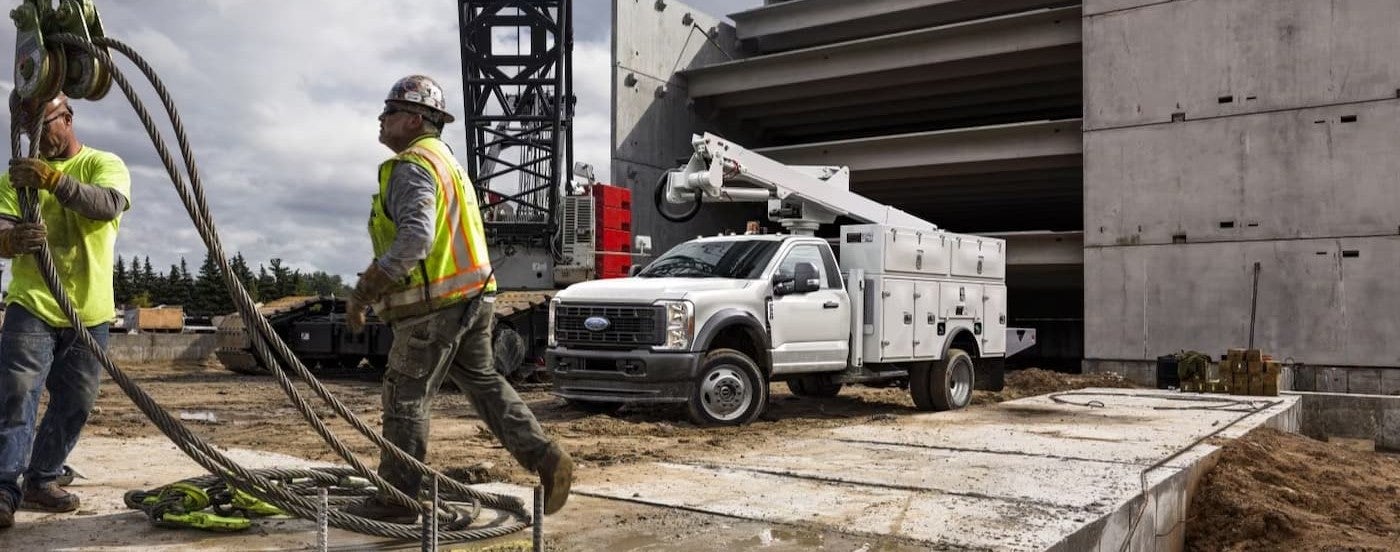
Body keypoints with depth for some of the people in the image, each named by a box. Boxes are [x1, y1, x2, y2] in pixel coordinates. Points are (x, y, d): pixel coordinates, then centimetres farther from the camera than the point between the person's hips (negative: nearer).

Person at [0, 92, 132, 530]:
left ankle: (41, 480, 23)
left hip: (89, 312, 1)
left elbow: (109, 204, -22)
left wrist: (53, 179, -37)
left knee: (75, 404, 7)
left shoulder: (105, 164, 1)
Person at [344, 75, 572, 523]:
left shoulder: (411, 167, -14)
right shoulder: (444, 159, 20)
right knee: (482, 381, 17)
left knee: (405, 398, 1)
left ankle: (397, 499, 11)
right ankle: (546, 458, 12)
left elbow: (414, 239, -28)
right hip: (472, 298, 10)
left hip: (435, 307, -10)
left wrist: (362, 292, -24)